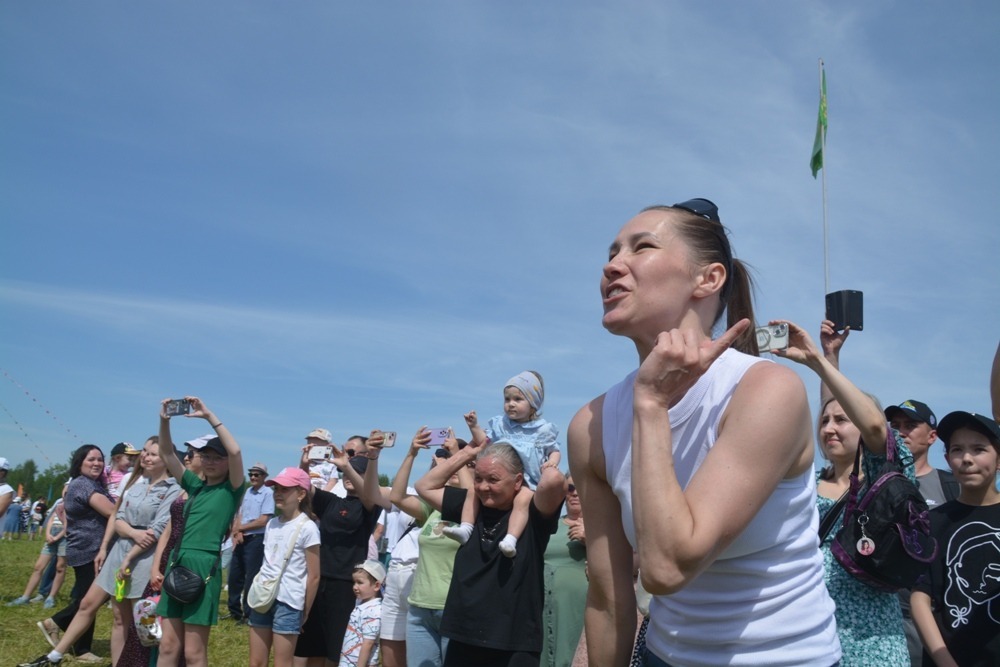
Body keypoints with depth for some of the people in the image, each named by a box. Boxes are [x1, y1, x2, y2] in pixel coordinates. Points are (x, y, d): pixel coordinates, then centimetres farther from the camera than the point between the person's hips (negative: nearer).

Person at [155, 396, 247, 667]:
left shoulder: (231, 490, -2)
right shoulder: (195, 486, 14)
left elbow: (235, 451, -19)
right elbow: (167, 454, 10)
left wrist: (209, 416, -18)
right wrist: (165, 421, -6)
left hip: (204, 567, -6)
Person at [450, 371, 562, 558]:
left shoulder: (542, 429, 5)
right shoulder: (500, 424, 16)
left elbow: (554, 450, 8)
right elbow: (485, 441, 16)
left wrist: (552, 461, -15)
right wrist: (475, 426, 0)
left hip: (527, 481, -5)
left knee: (522, 500, -34)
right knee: (473, 491, -13)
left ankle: (511, 539, -44)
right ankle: (465, 528, -15)